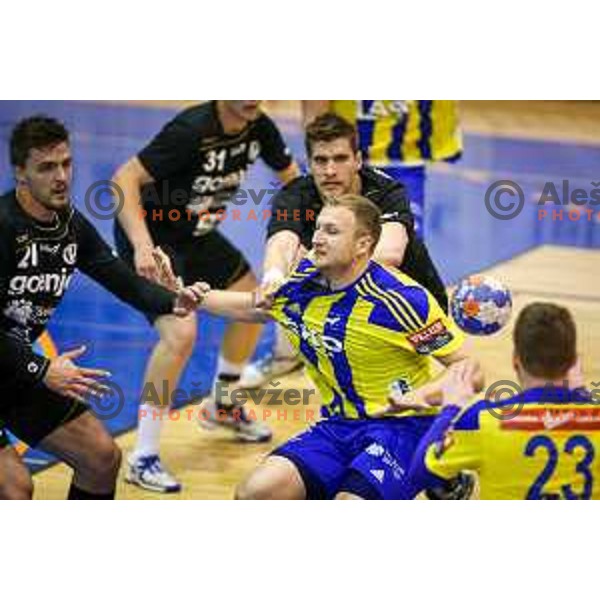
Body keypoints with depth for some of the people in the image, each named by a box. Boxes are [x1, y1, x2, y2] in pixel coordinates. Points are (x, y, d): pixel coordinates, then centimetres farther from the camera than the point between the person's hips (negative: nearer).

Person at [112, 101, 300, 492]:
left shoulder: (259, 128, -7)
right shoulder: (192, 130, -30)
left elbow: (290, 176, 11)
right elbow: (125, 179, -33)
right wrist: (142, 245, -44)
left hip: (195, 235, 9)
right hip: (151, 237, -9)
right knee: (181, 332, -25)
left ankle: (221, 408, 41)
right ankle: (143, 457, -15)